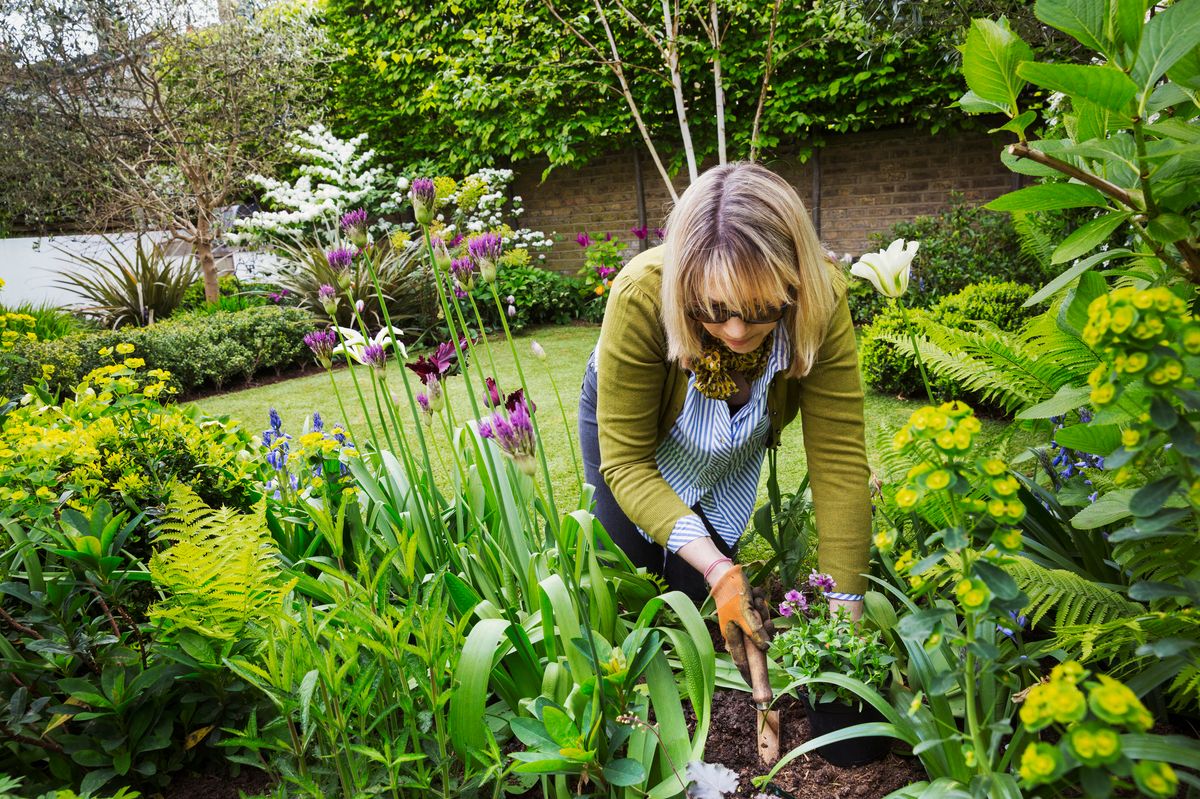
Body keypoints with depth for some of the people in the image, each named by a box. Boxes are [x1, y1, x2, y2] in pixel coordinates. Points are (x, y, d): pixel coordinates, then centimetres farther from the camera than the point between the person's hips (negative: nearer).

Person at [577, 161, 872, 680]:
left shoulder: (821, 300, -36)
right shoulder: (642, 296, -41)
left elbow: (839, 459, -32)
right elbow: (625, 460, -33)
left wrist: (845, 608, -36)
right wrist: (717, 569, -42)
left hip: (735, 444, 2)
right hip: (627, 412, -1)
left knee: (696, 590, 4)